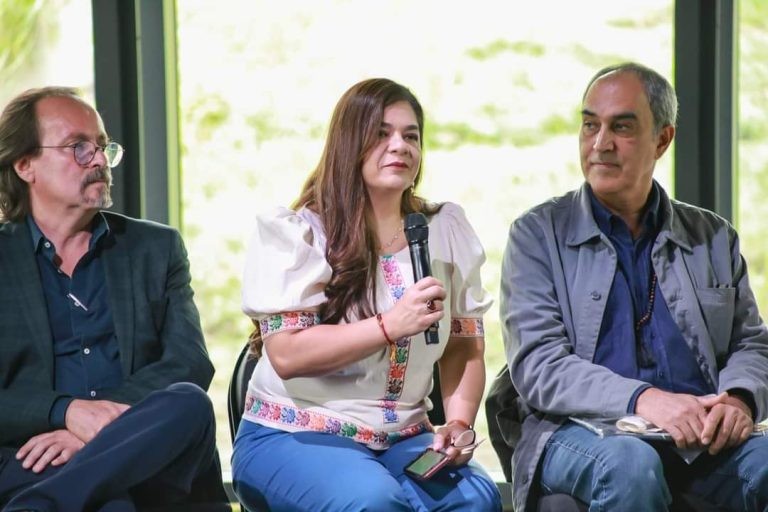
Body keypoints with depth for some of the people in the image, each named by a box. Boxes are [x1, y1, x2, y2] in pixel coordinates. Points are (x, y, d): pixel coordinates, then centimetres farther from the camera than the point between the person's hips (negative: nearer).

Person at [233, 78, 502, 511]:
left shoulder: (447, 231, 9)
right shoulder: (294, 232, -6)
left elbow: (465, 346, 8)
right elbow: (286, 353, -15)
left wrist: (459, 423, -10)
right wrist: (389, 326, -23)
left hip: (403, 439, 4)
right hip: (294, 436, -3)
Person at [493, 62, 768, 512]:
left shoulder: (715, 238, 18)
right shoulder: (539, 234, 6)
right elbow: (537, 365, -6)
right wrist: (641, 399, -23)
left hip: (701, 437, 2)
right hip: (576, 431, -2)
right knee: (630, 466, -37)